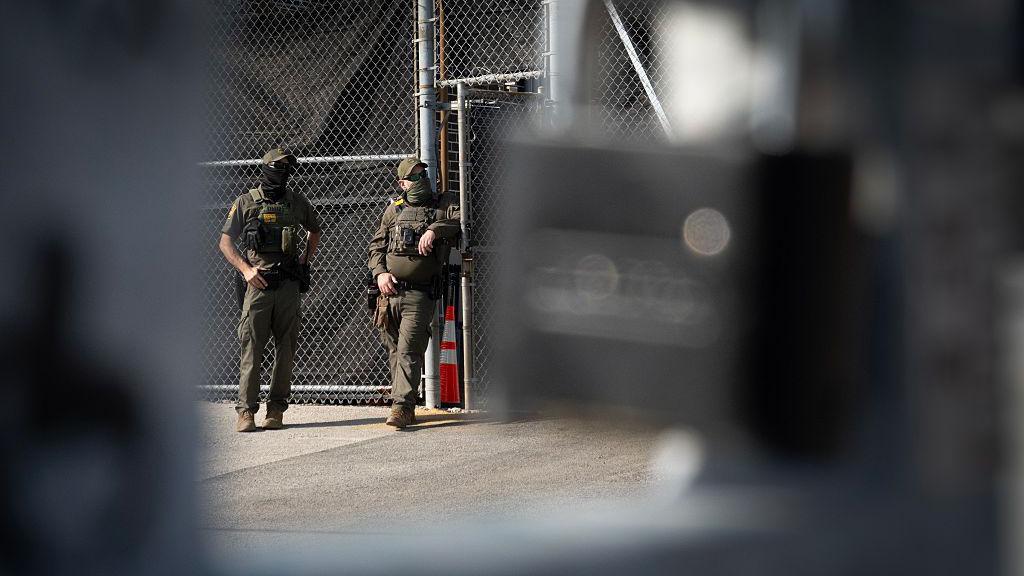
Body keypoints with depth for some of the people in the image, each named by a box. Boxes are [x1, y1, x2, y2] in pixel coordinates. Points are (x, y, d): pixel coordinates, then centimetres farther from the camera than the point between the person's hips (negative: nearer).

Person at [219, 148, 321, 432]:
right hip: (258, 282, -3)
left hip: (288, 285, 3)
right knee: (252, 349, -5)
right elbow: (225, 242, 4)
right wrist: (245, 269, -9)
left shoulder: (297, 202, 11)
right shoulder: (246, 203, 3)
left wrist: (305, 258, 13)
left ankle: (276, 409, 10)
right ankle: (246, 411, -3)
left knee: (285, 348, 3)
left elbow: (315, 230, 29)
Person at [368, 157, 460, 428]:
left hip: (420, 295, -4)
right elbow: (376, 245, 17)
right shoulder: (394, 210, 16)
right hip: (389, 292, 4)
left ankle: (402, 407, -19)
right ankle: (405, 407, 19)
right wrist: (380, 273, 0)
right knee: (394, 352, 9)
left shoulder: (444, 204, 8)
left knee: (408, 350, -15)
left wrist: (435, 229, -23)